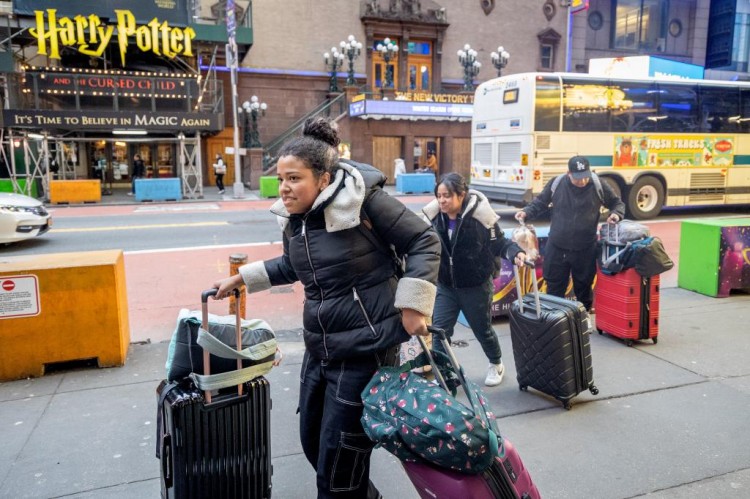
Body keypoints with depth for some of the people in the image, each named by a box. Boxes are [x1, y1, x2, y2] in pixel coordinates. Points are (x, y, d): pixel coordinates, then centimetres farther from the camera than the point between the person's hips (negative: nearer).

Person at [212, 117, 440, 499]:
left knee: (340, 457, 2)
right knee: (313, 439, 22)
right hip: (320, 349, 8)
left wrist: (412, 306, -16)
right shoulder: (294, 217, 4)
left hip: (366, 349, -8)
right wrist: (242, 279, 21)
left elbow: (424, 243, -13)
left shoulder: (363, 200, -18)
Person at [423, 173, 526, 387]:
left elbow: (499, 243, -13)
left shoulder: (480, 215, -21)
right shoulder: (434, 216, -8)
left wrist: (515, 253, -31)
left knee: (482, 329, 15)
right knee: (440, 329, -1)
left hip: (476, 286, -3)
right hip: (445, 285, 3)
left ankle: (496, 365, 43)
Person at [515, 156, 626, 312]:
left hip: (586, 249, 0)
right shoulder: (556, 184, -8)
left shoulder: (599, 186, -7)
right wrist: (526, 212, -13)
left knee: (584, 287, 17)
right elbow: (540, 203, 5)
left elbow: (617, 203, 8)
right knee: (554, 288, 11)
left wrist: (616, 214, -13)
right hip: (557, 247, 0)